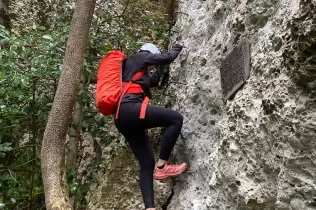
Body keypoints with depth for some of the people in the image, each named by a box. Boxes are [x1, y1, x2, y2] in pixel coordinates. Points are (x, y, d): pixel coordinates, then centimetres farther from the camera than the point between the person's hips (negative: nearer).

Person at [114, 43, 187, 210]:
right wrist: (177, 48, 25)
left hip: (122, 119, 10)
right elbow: (168, 58, 6)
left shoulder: (137, 71, 34)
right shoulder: (137, 58, 9)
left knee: (146, 163, 6)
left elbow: (153, 81, 47)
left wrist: (161, 66, 48)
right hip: (129, 110, -10)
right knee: (176, 119, -10)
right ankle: (161, 166, -8)